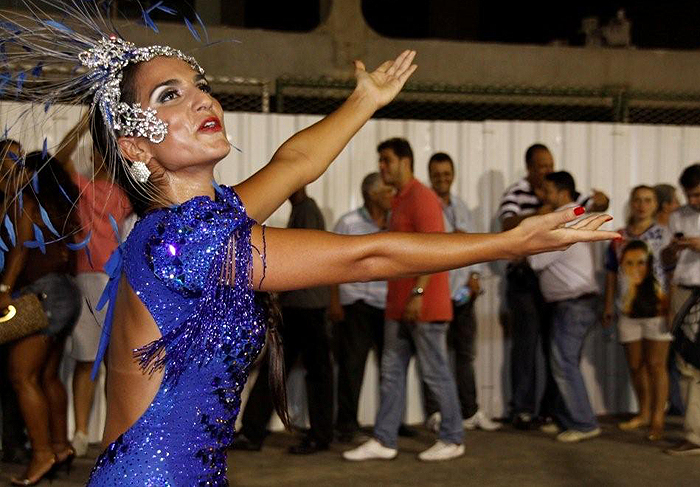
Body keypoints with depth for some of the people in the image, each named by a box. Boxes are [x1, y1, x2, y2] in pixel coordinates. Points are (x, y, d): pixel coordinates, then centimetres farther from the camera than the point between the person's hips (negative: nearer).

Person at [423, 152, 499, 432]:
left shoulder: (461, 207, 17)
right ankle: (434, 413, 5)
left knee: (465, 353, 11)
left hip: (463, 290, 6)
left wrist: (475, 275, 4)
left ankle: (470, 412, 18)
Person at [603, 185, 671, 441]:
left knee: (655, 364, -2)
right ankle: (644, 413, 24)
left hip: (657, 309, -4)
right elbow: (612, 273, 12)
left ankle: (657, 417, 2)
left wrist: (673, 306, -12)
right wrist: (608, 306, 10)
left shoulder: (662, 234, -2)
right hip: (628, 310, 4)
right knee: (636, 365, 11)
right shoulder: (619, 238, 8)